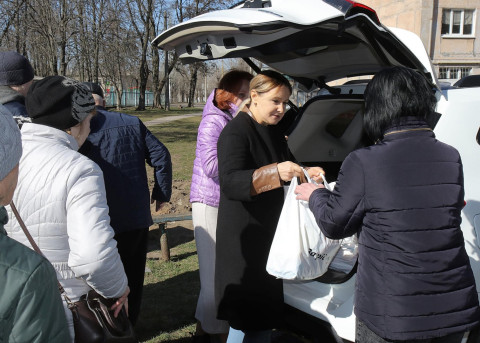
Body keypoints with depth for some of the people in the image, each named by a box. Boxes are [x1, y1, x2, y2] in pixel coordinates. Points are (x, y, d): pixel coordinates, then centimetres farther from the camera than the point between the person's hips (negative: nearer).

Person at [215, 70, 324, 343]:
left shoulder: (275, 133, 12)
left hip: (270, 234, 8)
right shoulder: (235, 132, -15)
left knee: (267, 311, 17)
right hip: (243, 237, -8)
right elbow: (230, 182, -29)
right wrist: (276, 172, -42)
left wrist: (307, 174, -2)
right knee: (248, 317, -2)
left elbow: (289, 169, 20)